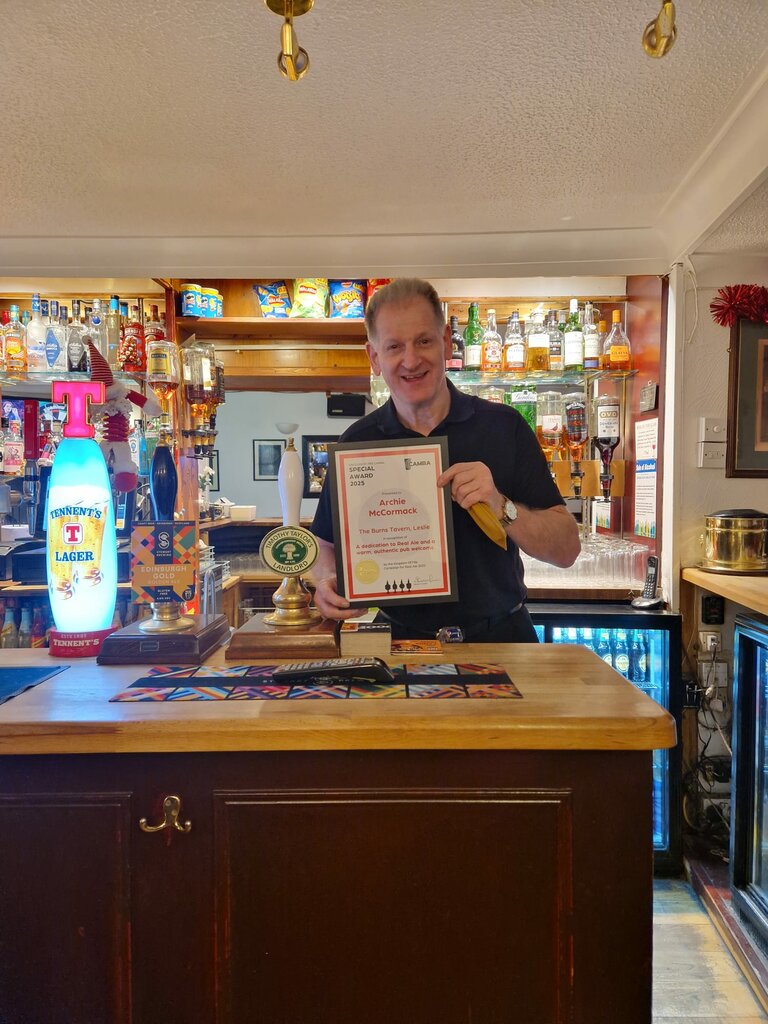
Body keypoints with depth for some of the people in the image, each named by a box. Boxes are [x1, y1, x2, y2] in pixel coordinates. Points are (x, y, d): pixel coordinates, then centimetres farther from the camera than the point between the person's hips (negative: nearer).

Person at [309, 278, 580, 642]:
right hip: (401, 640, 1)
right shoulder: (356, 443, 4)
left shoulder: (504, 427, 0)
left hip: (500, 639, 0)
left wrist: (501, 507, -19)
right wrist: (328, 581, -9)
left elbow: (566, 549, -2)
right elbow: (327, 545, 13)